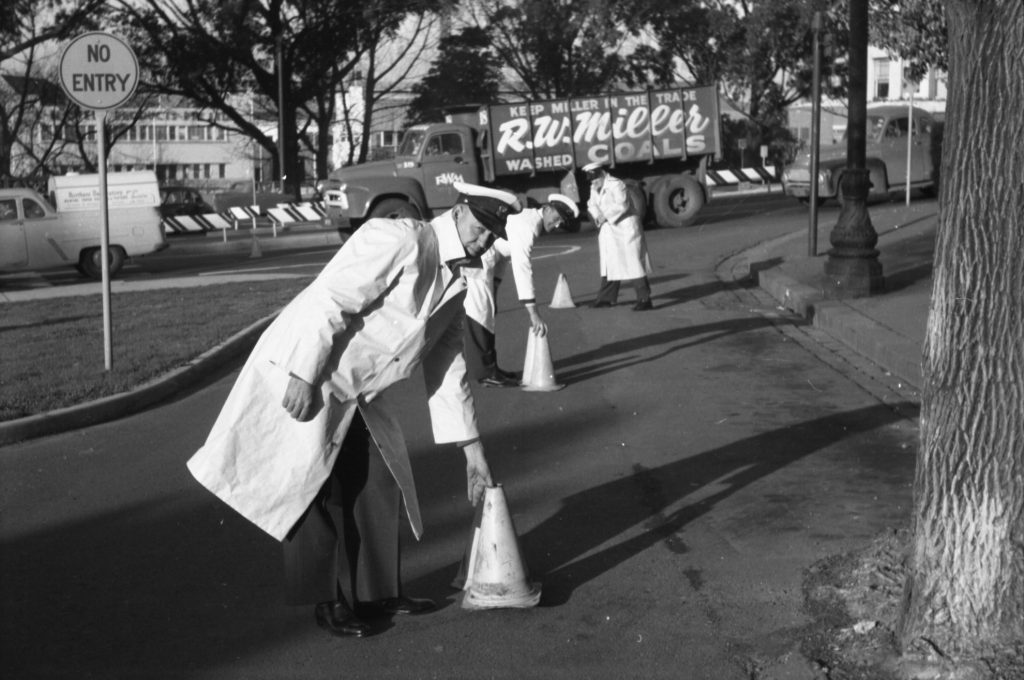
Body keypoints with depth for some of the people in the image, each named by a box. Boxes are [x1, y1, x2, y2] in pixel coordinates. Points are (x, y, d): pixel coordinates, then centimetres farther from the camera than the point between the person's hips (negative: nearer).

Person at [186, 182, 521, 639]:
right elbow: (329, 302, -25)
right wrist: (305, 378, -27)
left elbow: (447, 369, 11)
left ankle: (376, 592, 23)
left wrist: (473, 451, 11)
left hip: (355, 391, 9)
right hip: (299, 375, -9)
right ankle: (326, 600, 12)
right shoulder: (399, 240, -20)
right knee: (315, 492, -2)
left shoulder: (454, 283, 7)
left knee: (379, 487, 9)